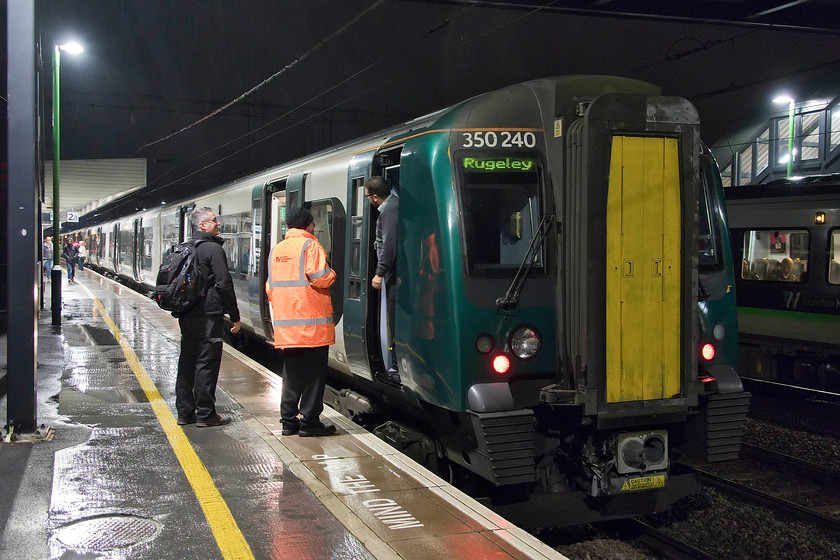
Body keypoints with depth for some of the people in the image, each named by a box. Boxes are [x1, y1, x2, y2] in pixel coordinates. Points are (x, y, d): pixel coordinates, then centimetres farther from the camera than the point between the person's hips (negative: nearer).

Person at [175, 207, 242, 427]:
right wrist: (235, 317, -10)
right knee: (206, 363, -3)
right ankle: (205, 415, 1)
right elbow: (224, 285, -15)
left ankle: (184, 412, 17)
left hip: (186, 316, 8)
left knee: (186, 362, 12)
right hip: (208, 316, -8)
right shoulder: (213, 249, -12)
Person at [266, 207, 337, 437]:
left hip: (285, 324, 7)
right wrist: (331, 274, 1)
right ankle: (310, 422, 3)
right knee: (313, 373, 1)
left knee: (291, 373, 14)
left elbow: (270, 287, 17)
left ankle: (289, 421, 16)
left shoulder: (276, 249, 15)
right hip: (311, 323, -7)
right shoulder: (310, 245, -8)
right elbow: (320, 277, -19)